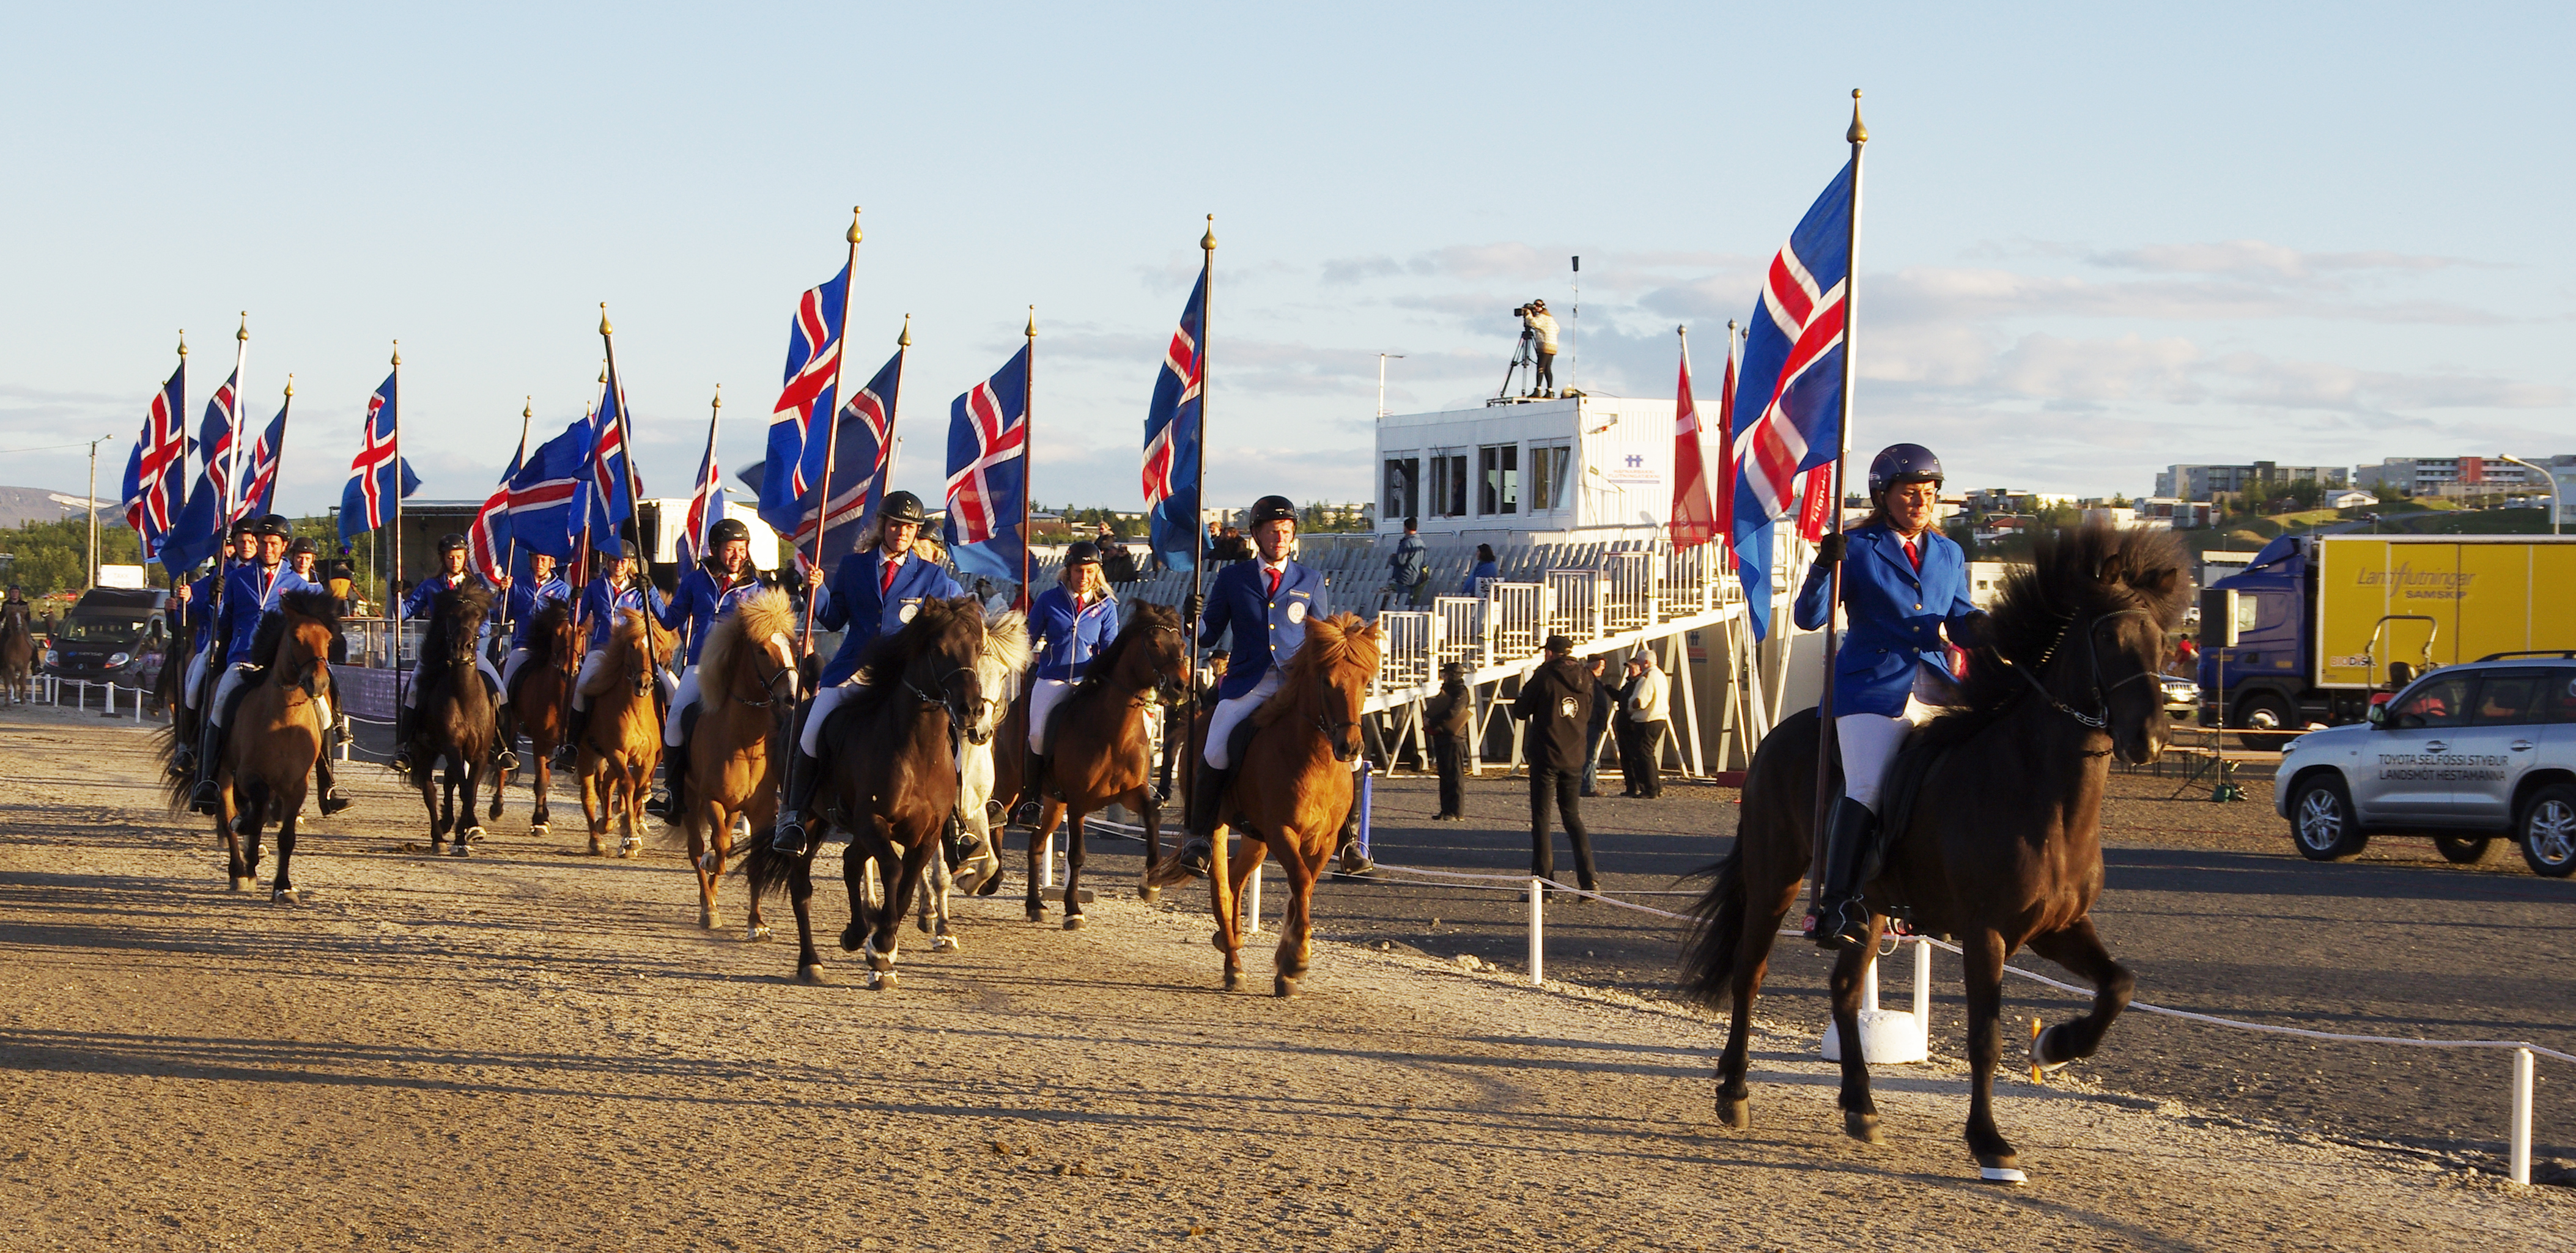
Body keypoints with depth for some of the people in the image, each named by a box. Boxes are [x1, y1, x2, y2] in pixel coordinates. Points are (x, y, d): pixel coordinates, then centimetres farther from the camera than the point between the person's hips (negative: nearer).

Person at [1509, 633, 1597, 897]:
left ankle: (1543, 882, -5)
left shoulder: (1545, 676, -10)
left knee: (1541, 817, 0)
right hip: (1574, 759, 5)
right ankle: (1588, 878, 5)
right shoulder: (1584, 679, 5)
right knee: (1572, 816, 15)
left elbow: (1520, 711, -2)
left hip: (1545, 757, -5)